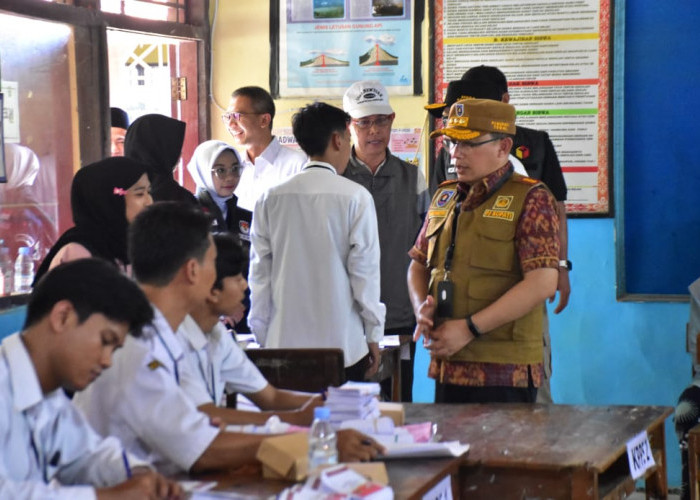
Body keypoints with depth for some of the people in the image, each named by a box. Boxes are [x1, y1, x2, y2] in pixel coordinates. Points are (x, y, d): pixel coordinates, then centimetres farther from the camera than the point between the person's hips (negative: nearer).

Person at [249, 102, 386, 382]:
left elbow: (260, 272, 5)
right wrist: (373, 335, 4)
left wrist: (262, 333, 13)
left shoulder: (271, 198, 3)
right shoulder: (355, 197, -6)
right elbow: (364, 270, -5)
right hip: (342, 345, -3)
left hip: (282, 342, 3)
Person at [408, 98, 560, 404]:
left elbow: (542, 284, -15)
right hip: (446, 367, 6)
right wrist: (422, 307, 1)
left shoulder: (531, 199, -6)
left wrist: (469, 328, -16)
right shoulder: (445, 198, 15)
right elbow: (419, 263, 24)